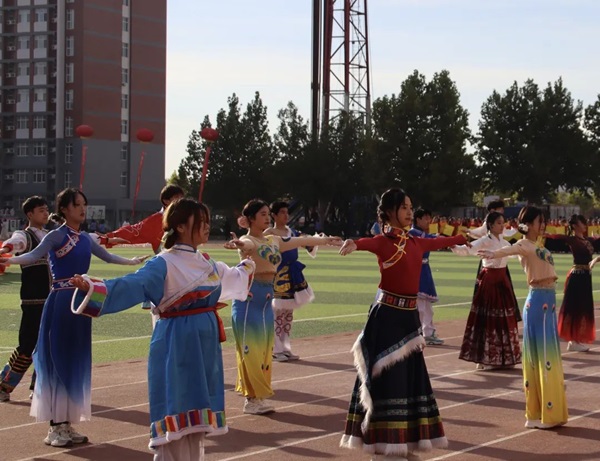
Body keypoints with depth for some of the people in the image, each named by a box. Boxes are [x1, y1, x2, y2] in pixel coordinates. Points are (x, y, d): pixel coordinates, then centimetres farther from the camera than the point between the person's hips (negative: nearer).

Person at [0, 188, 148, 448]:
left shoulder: (84, 238, 13)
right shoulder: (57, 235, -9)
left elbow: (106, 256, 28)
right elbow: (35, 255, -25)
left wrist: (132, 261, 38)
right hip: (61, 301, -7)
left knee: (76, 362, 9)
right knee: (57, 361, -4)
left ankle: (67, 424, 16)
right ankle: (55, 428, 0)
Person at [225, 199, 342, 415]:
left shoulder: (273, 241, 13)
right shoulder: (249, 241, -10)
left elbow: (300, 241, 23)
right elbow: (246, 244, -35)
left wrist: (326, 240, 30)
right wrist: (237, 244, -59)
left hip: (266, 299, 8)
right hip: (249, 297, -8)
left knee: (265, 349, 9)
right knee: (251, 349, -5)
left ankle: (258, 397, 15)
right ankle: (252, 399, 0)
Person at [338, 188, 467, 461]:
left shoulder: (416, 243, 11)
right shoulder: (384, 241, -11)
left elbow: (439, 242, 32)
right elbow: (370, 243, -34)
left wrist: (461, 238, 49)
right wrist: (354, 244, -58)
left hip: (410, 314, 8)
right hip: (387, 314, -8)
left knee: (410, 376, 12)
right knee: (388, 378, -5)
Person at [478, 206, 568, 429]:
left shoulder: (537, 245, 14)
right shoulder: (525, 244, -12)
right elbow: (511, 249, -35)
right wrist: (494, 253, -54)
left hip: (548, 301, 9)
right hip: (538, 301, -9)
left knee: (547, 356, 13)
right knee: (541, 356, -6)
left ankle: (548, 412, 20)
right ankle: (541, 414, -2)